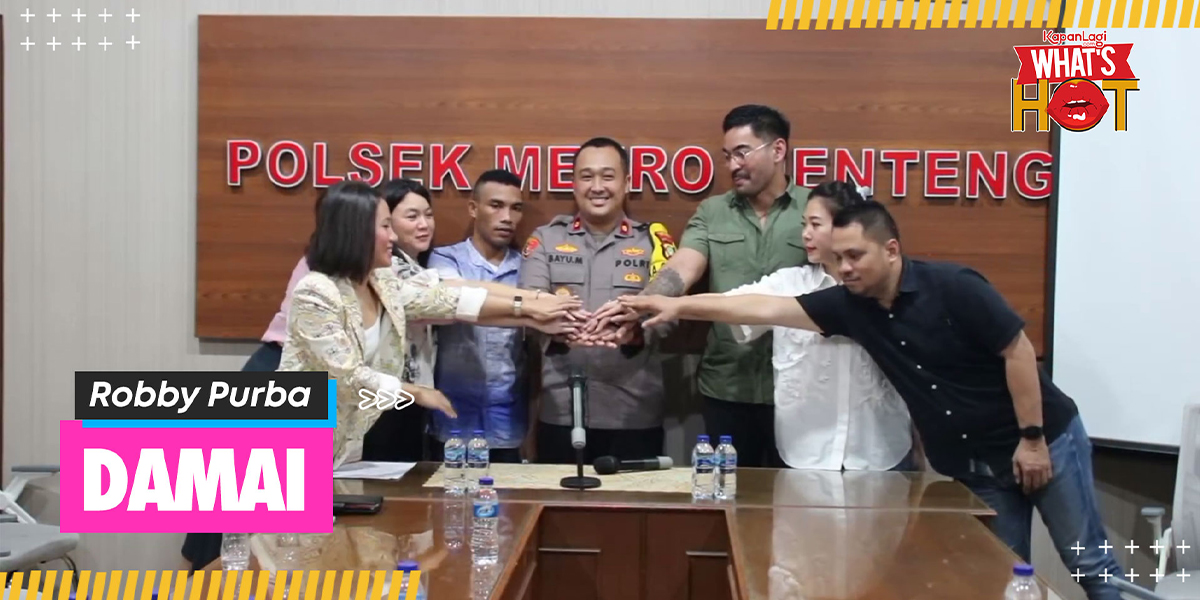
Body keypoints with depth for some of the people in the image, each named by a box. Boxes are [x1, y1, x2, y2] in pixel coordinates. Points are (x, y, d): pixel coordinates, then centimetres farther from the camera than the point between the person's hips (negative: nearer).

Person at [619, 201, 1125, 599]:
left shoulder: (953, 287, -21)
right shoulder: (850, 305, -7)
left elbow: (1018, 351, -17)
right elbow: (765, 309, -11)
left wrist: (1032, 439, -16)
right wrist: (678, 306, -18)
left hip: (1043, 439, -5)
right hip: (970, 463, 5)